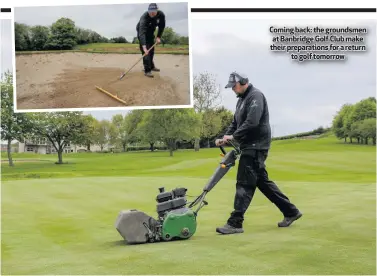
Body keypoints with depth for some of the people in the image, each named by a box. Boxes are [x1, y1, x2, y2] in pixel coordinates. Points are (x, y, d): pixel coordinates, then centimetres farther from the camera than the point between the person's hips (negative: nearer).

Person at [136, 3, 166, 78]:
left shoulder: (161, 15, -26)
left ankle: (151, 66, 31)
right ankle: (147, 70, -18)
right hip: (142, 31, -5)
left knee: (151, 49, 13)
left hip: (151, 31, 5)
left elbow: (162, 26, -9)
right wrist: (144, 46, -59)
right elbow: (142, 32, -50)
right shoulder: (144, 17, -41)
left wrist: (158, 37, -19)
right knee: (146, 50, -16)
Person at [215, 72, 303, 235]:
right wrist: (225, 138, 4)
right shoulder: (242, 99, 19)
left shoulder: (255, 96, -12)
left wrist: (233, 136, -17)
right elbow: (235, 123, 20)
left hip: (256, 146, -10)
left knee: (244, 184, -10)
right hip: (250, 147, 10)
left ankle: (235, 223, -9)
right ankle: (290, 211, 23)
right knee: (262, 181, 14)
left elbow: (252, 122, -23)